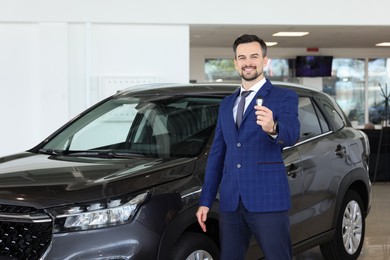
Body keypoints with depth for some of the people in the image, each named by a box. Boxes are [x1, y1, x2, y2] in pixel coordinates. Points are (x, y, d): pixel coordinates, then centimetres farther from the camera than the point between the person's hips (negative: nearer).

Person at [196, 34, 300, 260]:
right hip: (231, 201, 5)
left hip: (268, 200, -5)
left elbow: (291, 135, -18)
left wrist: (273, 129, -42)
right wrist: (206, 200, 14)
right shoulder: (227, 104, 17)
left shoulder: (285, 97, 0)